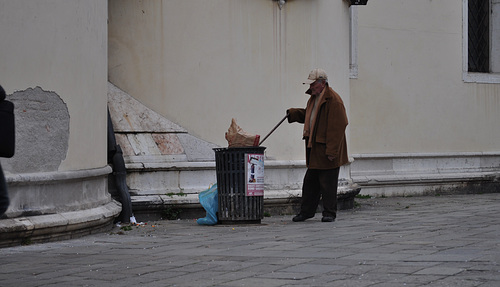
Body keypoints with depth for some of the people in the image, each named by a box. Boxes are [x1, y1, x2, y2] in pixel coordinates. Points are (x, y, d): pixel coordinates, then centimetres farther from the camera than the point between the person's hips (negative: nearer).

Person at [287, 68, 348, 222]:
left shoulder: (333, 100, -16)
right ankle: (306, 211, 24)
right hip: (314, 149, 9)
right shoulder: (314, 98, 14)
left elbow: (337, 127, -20)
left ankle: (329, 213, 7)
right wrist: (293, 113, 11)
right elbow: (307, 115, 31)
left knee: (328, 183, -2)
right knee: (310, 182, 14)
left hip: (327, 151, -9)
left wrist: (331, 151, -22)